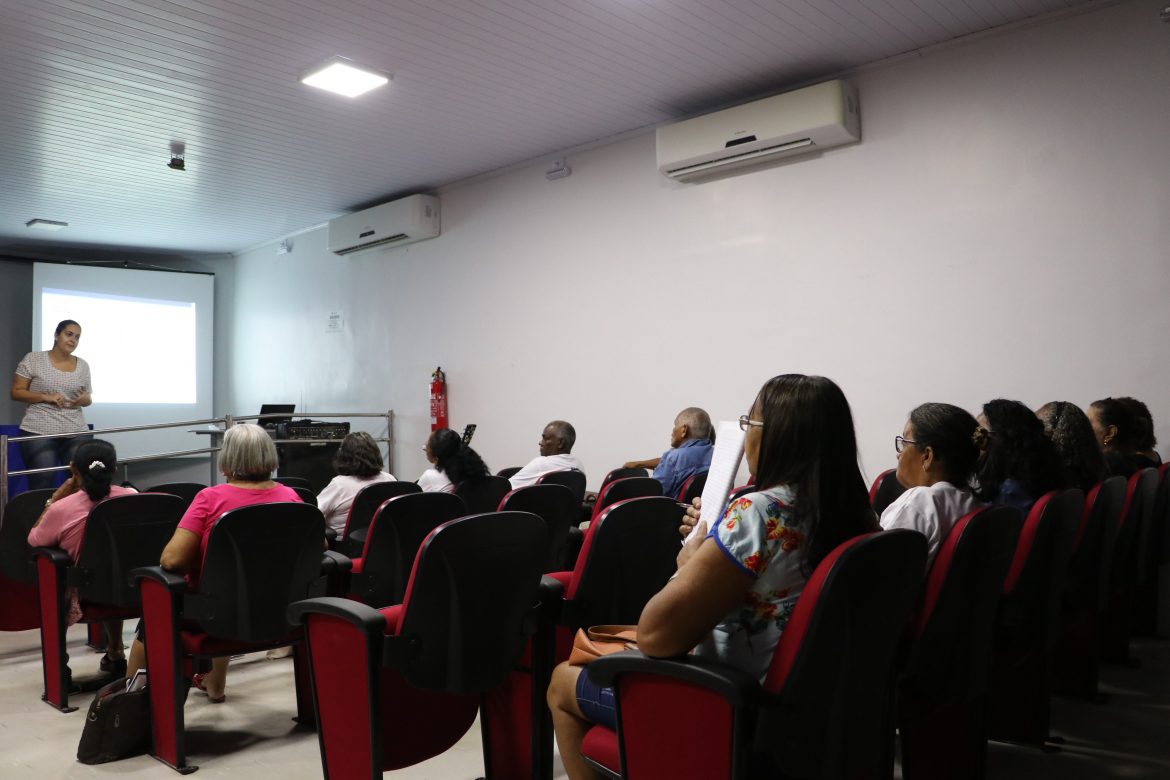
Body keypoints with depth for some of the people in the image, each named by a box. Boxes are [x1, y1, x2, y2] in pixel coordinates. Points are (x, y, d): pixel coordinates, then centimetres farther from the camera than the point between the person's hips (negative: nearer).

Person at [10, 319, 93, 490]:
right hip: (38, 432, -3)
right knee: (42, 485, -5)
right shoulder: (33, 359, 0)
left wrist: (84, 399, -7)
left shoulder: (83, 365, 10)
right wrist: (46, 397, -14)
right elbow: (16, 392, 1)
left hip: (76, 433, 3)